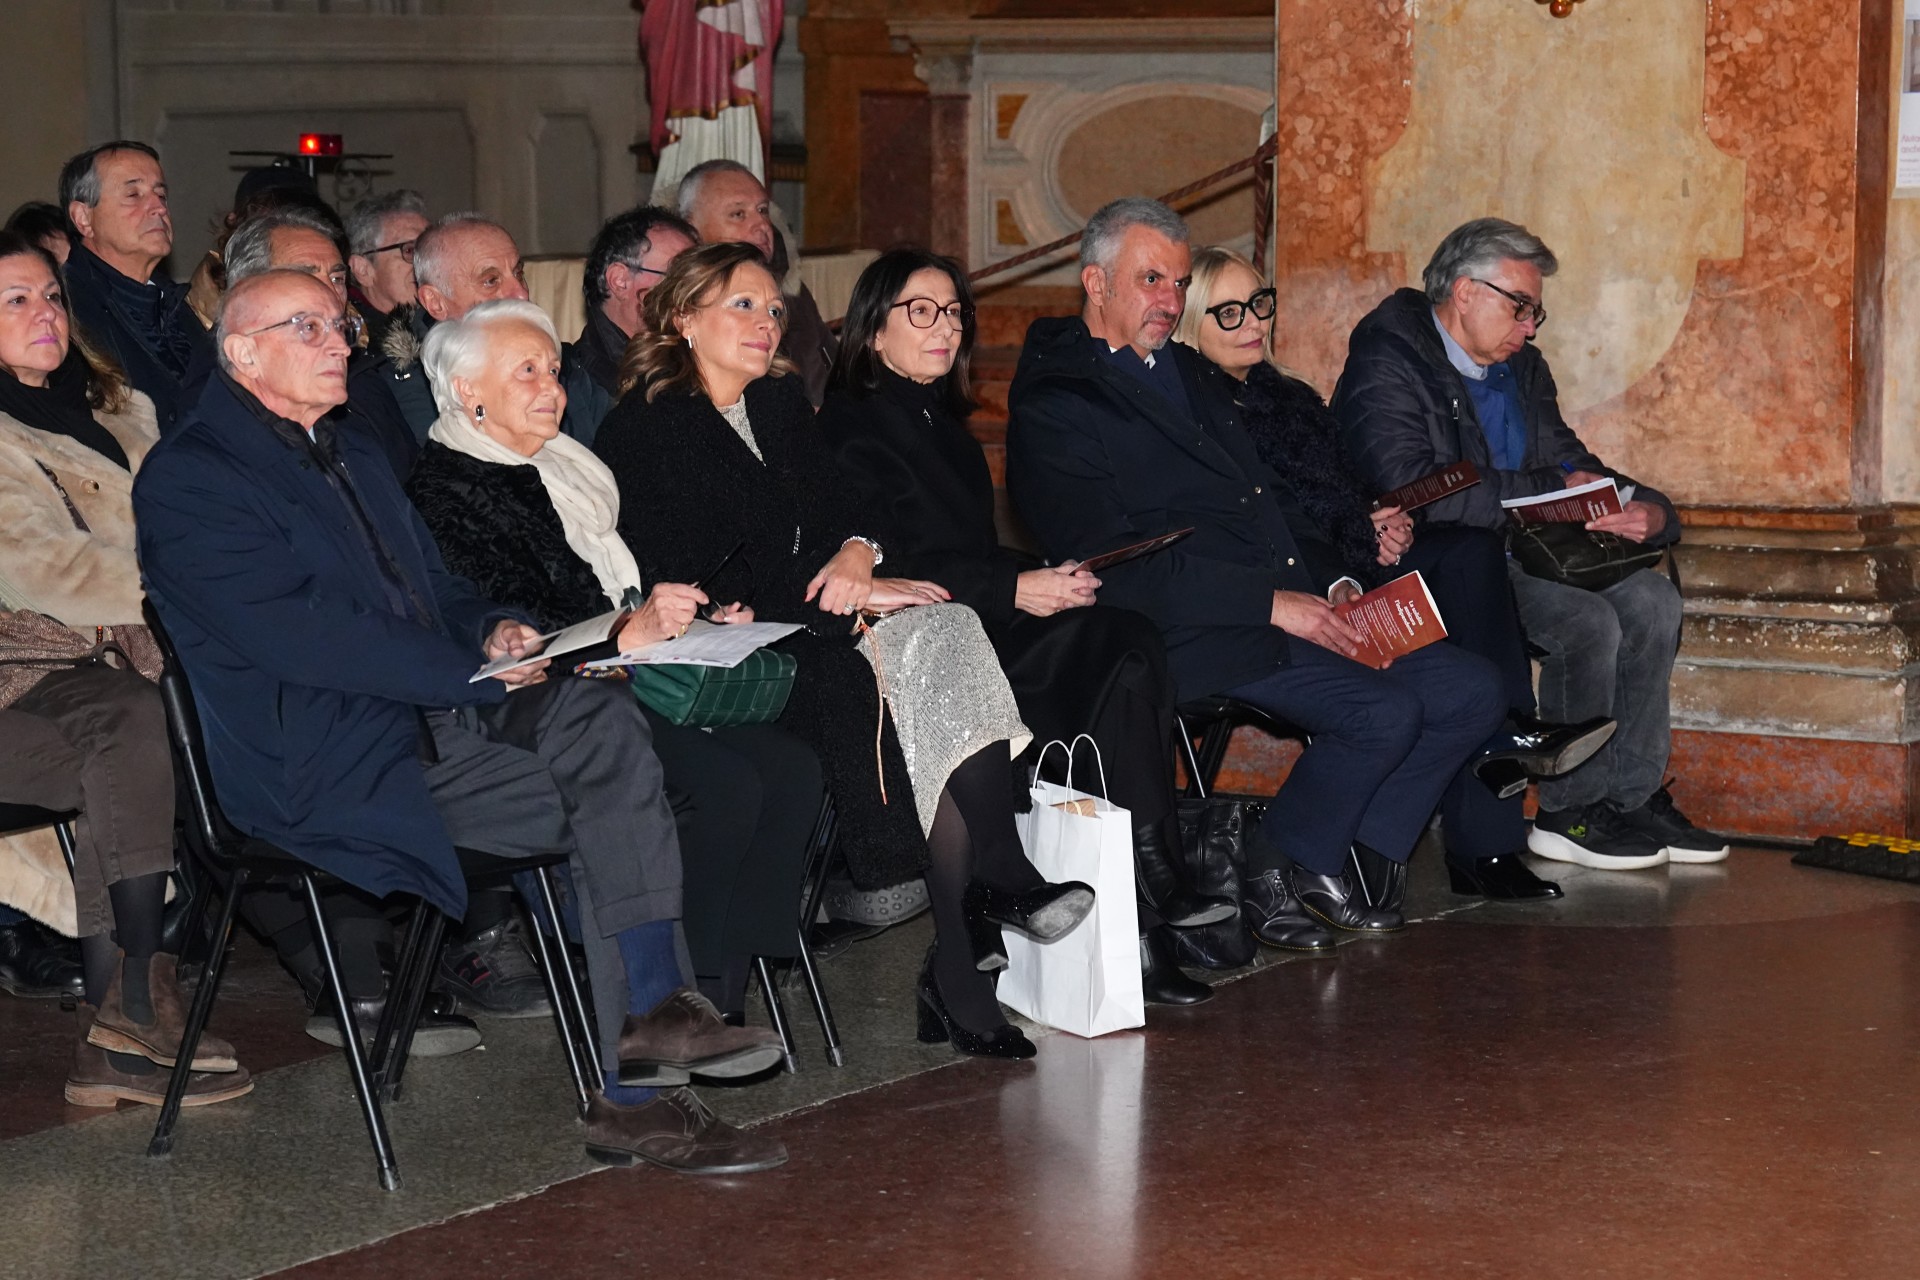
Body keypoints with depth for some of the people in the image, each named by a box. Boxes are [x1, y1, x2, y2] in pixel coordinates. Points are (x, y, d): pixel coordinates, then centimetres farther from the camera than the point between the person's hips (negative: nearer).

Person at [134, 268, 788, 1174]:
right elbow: (296, 633, -15)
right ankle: (633, 1094, -18)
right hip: (327, 767, -7)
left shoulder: (354, 461, 26)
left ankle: (649, 1013, -26)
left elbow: (434, 592, 26)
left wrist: (491, 630, 0)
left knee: (600, 719, -22)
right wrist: (475, 671, -17)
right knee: (606, 797, -23)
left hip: (432, 719, 7)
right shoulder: (188, 479, -4)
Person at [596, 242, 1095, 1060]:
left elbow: (837, 506, 17)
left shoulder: (781, 403, 20)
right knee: (899, 677, -29)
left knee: (949, 630, -24)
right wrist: (839, 597, -17)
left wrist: (857, 554, -9)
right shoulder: (645, 428, -4)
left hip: (814, 623, 7)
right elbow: (689, 580, -13)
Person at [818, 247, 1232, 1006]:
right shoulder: (852, 427, -2)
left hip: (981, 629, 7)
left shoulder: (941, 423, 25)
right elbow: (895, 566, -13)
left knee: (1131, 647, -22)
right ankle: (1148, 897, -27)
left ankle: (1151, 896, -29)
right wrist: (1015, 590, -19)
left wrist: (1050, 580, 0)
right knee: (1127, 649, -27)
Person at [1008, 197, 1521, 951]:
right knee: (1383, 711, -26)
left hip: (1297, 605, 9)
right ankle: (1275, 878, -7)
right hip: (1197, 634, -8)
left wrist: (1327, 585, 4)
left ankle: (1364, 861, 3)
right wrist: (1270, 602, -19)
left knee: (1472, 691, -6)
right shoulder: (1052, 403, -6)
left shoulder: (1193, 374, 23)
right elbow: (1115, 563, -15)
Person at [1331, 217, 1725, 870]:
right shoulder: (1386, 363, -11)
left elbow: (1570, 463, 17)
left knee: (1650, 600, -10)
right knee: (1588, 621, -26)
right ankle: (1570, 813, -11)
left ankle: (1633, 796, -4)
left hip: (1514, 557, 9)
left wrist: (1650, 511, -6)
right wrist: (1550, 490, -20)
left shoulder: (1520, 366, 16)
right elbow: (1410, 487, -25)